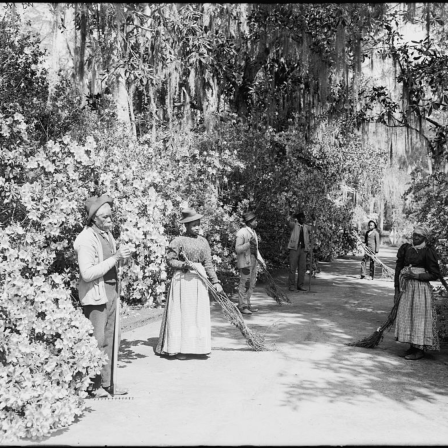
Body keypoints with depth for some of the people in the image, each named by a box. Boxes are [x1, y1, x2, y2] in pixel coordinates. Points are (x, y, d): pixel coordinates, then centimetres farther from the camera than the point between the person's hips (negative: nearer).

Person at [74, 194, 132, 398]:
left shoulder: (107, 234, 13)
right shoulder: (86, 239, -15)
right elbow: (87, 273, -23)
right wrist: (115, 258, -22)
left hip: (111, 291, 9)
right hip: (95, 294, -9)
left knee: (111, 338, 13)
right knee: (96, 341, -4)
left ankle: (106, 382, 24)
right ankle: (92, 385, 9)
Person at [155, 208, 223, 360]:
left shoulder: (203, 241, 9)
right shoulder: (178, 241, -5)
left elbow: (208, 264, 8)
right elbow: (170, 260, -7)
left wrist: (215, 281, 1)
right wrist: (184, 265, -21)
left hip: (200, 280, 5)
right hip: (183, 279, -5)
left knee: (200, 313, 7)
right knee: (183, 313, -1)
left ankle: (199, 347, 15)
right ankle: (180, 348, 6)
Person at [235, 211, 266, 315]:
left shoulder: (253, 232, 13)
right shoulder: (242, 232, -14)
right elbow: (237, 249, -16)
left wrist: (261, 260, 13)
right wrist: (248, 244, -28)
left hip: (253, 261, 9)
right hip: (245, 261, -9)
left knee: (251, 284, 13)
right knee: (244, 284, -4)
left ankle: (247, 304, 23)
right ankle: (242, 306, 5)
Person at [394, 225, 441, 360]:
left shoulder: (428, 252, -6)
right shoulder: (406, 248, 7)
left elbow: (435, 274, -7)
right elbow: (398, 269, 8)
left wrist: (415, 275, -15)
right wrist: (397, 290, 5)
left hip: (421, 288, -6)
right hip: (406, 288, 6)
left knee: (420, 316, -4)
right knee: (405, 316, 7)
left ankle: (420, 349, 4)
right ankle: (413, 345, 18)